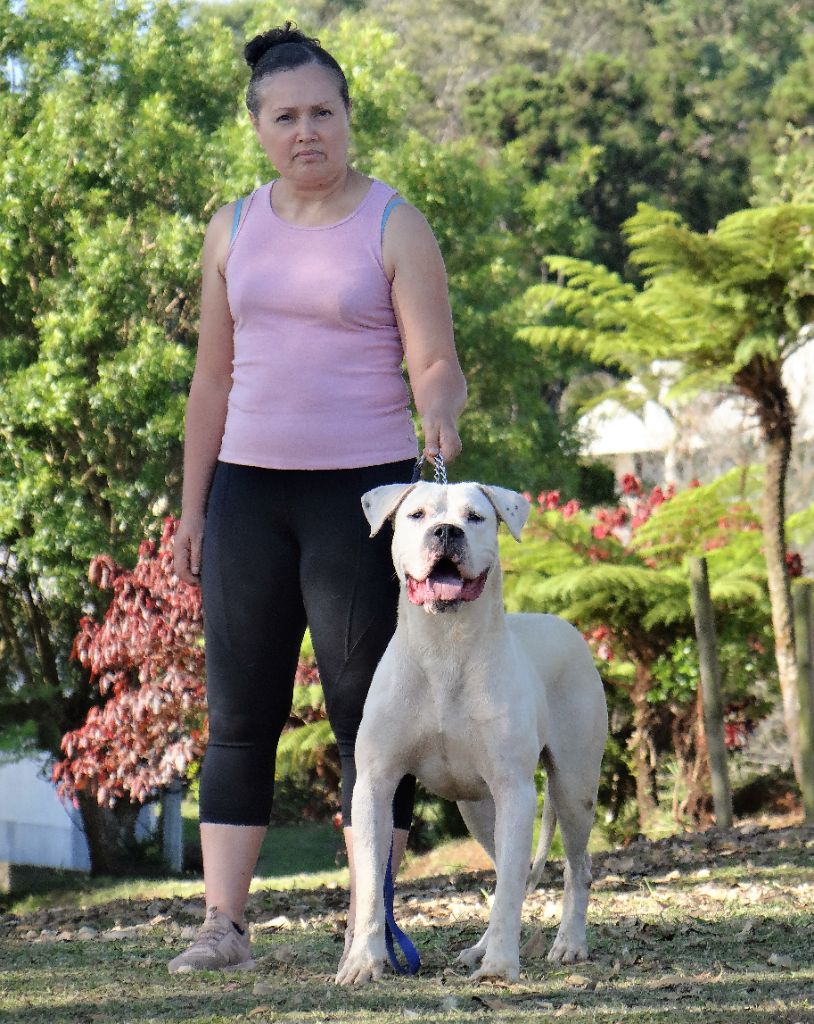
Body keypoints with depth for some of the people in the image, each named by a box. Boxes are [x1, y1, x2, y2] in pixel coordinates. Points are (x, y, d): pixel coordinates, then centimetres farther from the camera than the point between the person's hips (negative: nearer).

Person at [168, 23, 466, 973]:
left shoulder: (394, 226, -1)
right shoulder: (233, 230, 10)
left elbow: (436, 363, -5)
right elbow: (213, 376, 14)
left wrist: (439, 412, -29)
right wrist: (191, 509, 12)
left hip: (361, 489, -3)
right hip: (249, 490, 4)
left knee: (367, 711, -3)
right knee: (239, 713, 0)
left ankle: (367, 921, 2)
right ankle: (221, 923, -1)